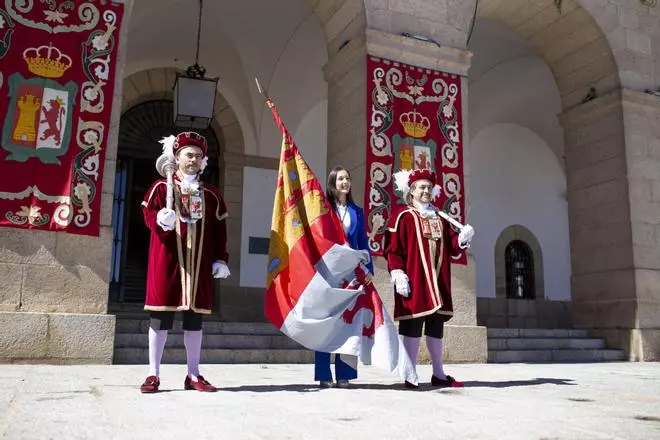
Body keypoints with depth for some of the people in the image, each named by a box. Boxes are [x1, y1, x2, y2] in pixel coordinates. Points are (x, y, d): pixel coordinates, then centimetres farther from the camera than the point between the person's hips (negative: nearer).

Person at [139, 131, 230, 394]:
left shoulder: (211, 194, 13)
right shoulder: (161, 187, 5)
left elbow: (219, 229, 11)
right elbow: (149, 214, -3)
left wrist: (220, 259, 5)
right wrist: (160, 220, -26)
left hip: (199, 263, 3)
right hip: (167, 259, -3)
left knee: (195, 317, 6)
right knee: (161, 316, -1)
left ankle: (194, 375, 14)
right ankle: (153, 374, 9)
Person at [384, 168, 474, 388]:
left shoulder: (440, 218, 18)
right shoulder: (402, 217, -1)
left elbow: (452, 246, 16)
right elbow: (392, 249, -9)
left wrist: (462, 238, -5)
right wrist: (398, 275, -18)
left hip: (438, 282, 6)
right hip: (414, 282, -6)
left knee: (436, 327, 11)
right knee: (412, 327, -4)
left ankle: (438, 374, 20)